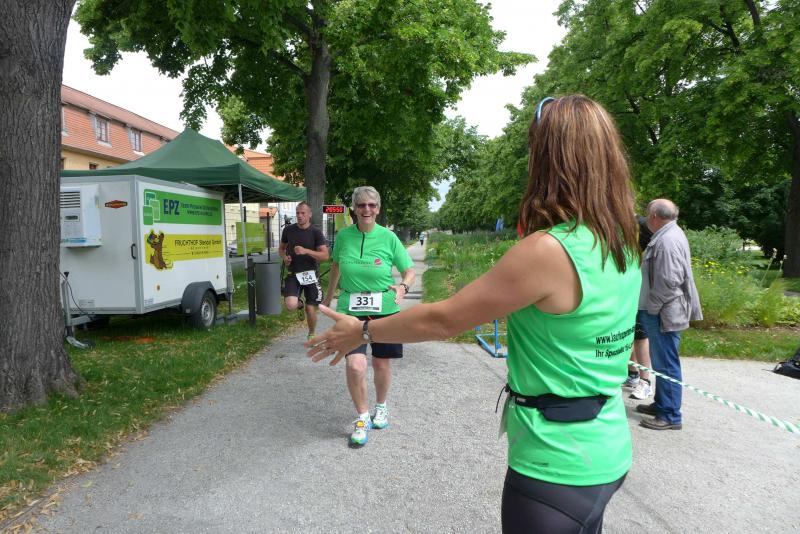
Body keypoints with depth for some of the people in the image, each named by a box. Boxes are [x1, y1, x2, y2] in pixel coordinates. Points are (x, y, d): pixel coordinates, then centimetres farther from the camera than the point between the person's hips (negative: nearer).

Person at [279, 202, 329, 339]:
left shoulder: (316, 232, -6)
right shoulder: (288, 230, 3)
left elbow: (325, 255, -13)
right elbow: (281, 248, 18)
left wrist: (306, 251, -26)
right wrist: (284, 257, -5)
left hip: (310, 274, -1)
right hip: (293, 273, 1)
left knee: (310, 309, 1)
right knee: (290, 305, -20)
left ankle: (312, 334, 29)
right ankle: (299, 302, 18)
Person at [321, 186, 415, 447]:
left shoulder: (388, 237, -6)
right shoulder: (343, 236, -1)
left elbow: (410, 271, 0)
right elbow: (335, 266, 17)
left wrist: (403, 286, -21)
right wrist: (328, 297, 24)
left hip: (385, 310, 0)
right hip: (351, 311, 0)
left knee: (381, 365, 12)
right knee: (355, 365, -16)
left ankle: (381, 407, 42)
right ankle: (362, 418, 8)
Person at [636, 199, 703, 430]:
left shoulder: (668, 240, -20)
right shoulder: (666, 235, 13)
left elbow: (669, 282, -26)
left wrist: (652, 307, -16)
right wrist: (651, 308, 19)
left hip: (664, 315, -10)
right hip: (660, 312, 10)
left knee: (666, 365, -2)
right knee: (661, 362, 19)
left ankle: (671, 416, 7)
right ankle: (661, 404, 32)